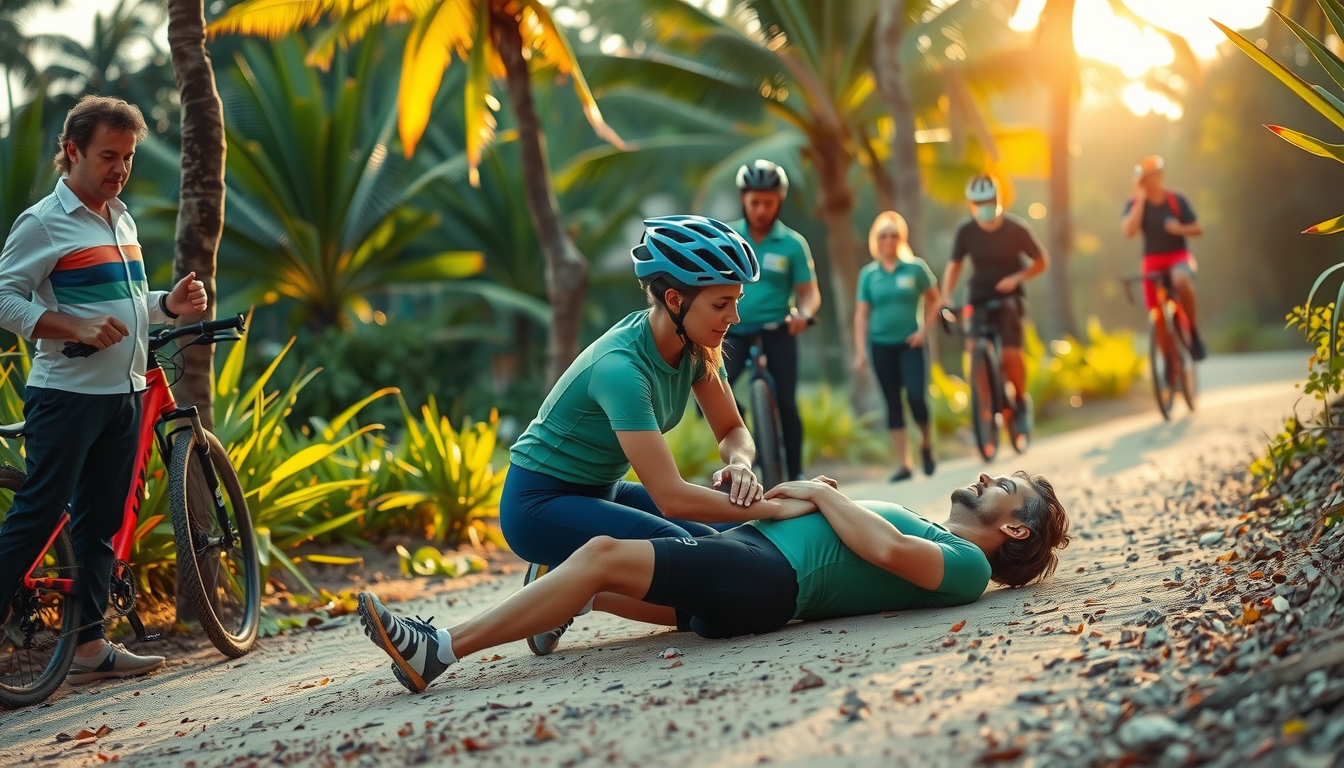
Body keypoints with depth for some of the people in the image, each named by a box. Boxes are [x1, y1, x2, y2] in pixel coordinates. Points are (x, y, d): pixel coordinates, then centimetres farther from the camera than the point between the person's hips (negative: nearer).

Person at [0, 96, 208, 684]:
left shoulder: (122, 220, 17)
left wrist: (170, 304, 5)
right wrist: (76, 329, -22)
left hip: (124, 394, 7)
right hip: (66, 395, -7)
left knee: (101, 521, 9)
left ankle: (88, 644, 14)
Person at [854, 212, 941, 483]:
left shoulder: (915, 267, -2)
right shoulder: (868, 274, 2)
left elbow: (934, 301, 6)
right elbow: (861, 314, 3)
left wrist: (924, 329, -6)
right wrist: (860, 352, -2)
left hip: (910, 343, -2)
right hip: (881, 345, 2)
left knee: (916, 396, -14)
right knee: (893, 404, 4)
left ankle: (926, 444, 14)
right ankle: (903, 463, 8)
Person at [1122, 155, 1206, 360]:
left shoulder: (1176, 200, -3)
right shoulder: (1134, 203, -2)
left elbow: (1199, 229, 1)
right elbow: (1129, 231, -19)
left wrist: (1180, 228, -20)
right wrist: (1141, 199, -18)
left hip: (1178, 257, -2)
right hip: (1153, 261, 2)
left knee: (1182, 281, -37)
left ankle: (1193, 332, -19)